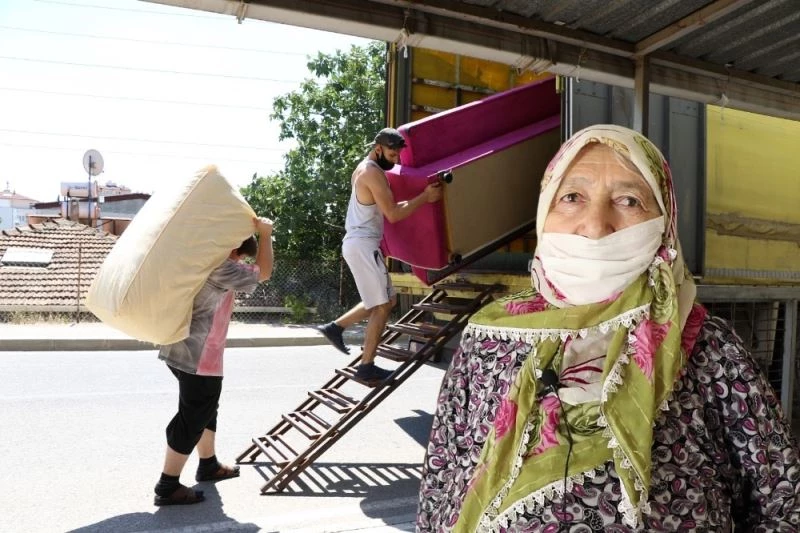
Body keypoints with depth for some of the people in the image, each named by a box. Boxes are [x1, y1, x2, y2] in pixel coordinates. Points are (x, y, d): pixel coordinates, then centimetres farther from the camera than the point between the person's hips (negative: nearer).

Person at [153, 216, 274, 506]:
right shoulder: (220, 268, -20)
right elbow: (263, 272, -14)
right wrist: (265, 234, -9)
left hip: (182, 350, 10)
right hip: (199, 357, -10)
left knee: (205, 409, 24)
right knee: (192, 419, 0)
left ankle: (209, 465, 40)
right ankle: (167, 487, 8)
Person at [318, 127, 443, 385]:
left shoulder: (363, 169, 18)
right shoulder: (374, 173, -13)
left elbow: (387, 207, 23)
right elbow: (393, 214, -16)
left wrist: (416, 200, 15)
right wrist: (425, 197, -9)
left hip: (357, 243, 10)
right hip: (363, 245, -10)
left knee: (384, 301, 17)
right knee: (383, 305, -3)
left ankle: (335, 326, 17)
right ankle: (367, 367, 2)